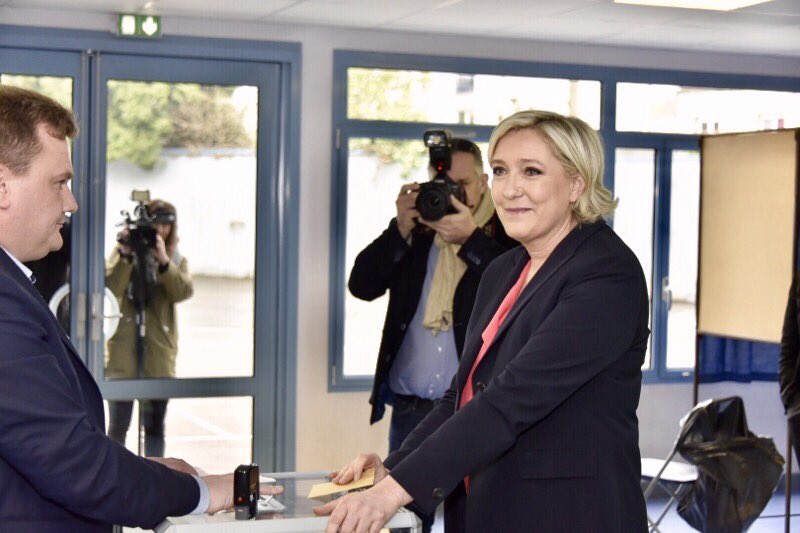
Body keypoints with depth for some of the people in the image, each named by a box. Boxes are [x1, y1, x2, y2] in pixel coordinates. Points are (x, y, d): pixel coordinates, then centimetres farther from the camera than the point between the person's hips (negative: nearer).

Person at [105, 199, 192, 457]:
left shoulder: (177, 260, 12)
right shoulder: (123, 253, 5)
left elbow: (184, 291, -8)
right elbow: (110, 288, -11)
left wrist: (163, 261, -20)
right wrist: (125, 255, -21)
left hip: (159, 352, 2)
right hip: (123, 349, -2)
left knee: (155, 426, 6)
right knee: (118, 426, 3)